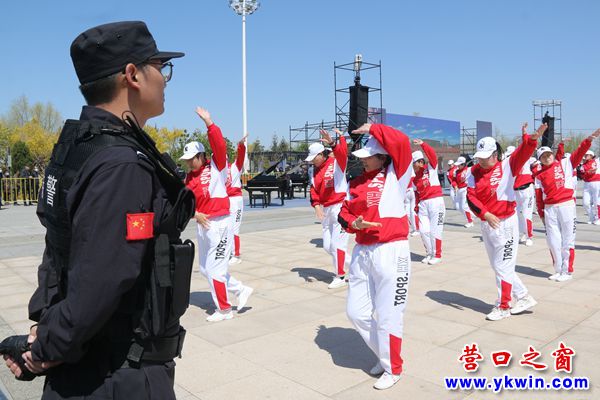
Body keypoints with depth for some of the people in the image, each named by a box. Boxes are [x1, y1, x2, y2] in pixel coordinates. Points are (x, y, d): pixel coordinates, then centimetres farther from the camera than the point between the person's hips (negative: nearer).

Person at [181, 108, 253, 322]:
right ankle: (240, 289, 30)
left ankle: (224, 309, 16)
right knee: (205, 268, 16)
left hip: (220, 224, -8)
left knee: (215, 269, -1)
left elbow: (220, 145, -21)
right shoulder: (189, 177, 10)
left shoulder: (217, 166, -6)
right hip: (202, 225, 8)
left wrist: (208, 122, -26)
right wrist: (196, 214, -14)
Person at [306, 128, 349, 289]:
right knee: (327, 246, 12)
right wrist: (317, 206, -14)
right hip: (325, 209, 8)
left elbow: (343, 152, -31)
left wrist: (332, 143, -49)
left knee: (336, 244, -4)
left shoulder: (337, 162, -9)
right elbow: (314, 190, 2)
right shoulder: (315, 170, 9)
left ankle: (340, 277, 11)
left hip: (339, 207, -8)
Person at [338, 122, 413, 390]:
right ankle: (384, 356, 35)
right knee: (356, 311, 12)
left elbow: (401, 142, -18)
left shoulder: (395, 175, -4)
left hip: (391, 252, -6)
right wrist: (353, 223, -8)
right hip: (362, 252, 7)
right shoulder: (357, 182, 12)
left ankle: (393, 368, 27)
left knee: (387, 315, 4)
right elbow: (345, 212, 14)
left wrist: (372, 129, -6)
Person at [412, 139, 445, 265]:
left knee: (434, 230, -2)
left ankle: (437, 255, 11)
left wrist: (422, 144, -29)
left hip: (436, 201, -5)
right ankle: (429, 253, 20)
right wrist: (416, 205, 7)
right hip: (423, 203, 6)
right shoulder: (415, 177, 13)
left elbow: (432, 155, -18)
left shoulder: (431, 168, -1)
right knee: (423, 230, 3)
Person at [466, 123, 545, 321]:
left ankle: (503, 306, 18)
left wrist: (531, 139, -46)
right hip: (486, 224, 6)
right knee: (497, 266, 16)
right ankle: (524, 297, 33)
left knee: (503, 266, 3)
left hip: (505, 223, -6)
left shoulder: (507, 166, -7)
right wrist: (485, 214, -21)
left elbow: (522, 154, -25)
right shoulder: (475, 172, 3)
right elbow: (470, 197, -6)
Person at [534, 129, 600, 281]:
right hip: (549, 209, 3)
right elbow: (539, 197, 10)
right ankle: (558, 271, 21)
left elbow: (579, 152, -10)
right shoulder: (539, 176, 9)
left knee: (567, 240, 3)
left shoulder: (564, 164, 4)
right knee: (553, 241, 8)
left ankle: (567, 271, 13)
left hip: (566, 205, -3)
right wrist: (541, 214, 9)